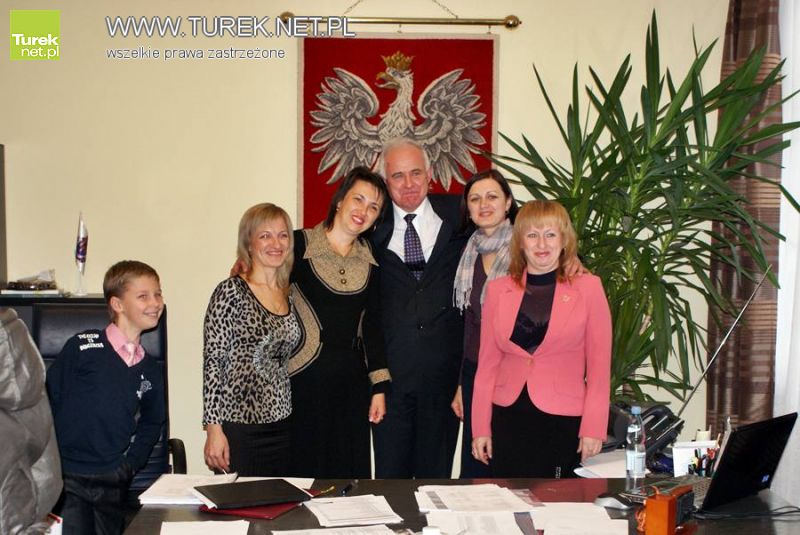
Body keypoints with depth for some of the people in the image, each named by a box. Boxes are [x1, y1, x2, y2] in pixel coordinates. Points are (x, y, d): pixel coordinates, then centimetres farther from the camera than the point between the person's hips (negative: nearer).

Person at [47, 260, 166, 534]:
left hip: (113, 484, 4)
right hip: (67, 480, -4)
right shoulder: (83, 347, -6)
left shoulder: (150, 371, 8)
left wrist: (129, 465, 4)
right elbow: (47, 400, -4)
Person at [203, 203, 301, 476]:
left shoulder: (289, 295, 10)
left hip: (282, 426, 6)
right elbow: (213, 361, -11)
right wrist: (213, 429, -14)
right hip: (239, 428, -6)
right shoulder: (231, 292, -8)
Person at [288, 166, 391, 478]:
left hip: (351, 382, 4)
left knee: (349, 476, 9)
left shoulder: (371, 260, 10)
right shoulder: (300, 244, -4)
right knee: (303, 473, 3)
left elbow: (372, 325, 11)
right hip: (303, 378, -4)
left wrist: (379, 387, 9)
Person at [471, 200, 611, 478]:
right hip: (508, 419, 2)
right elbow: (487, 362, 8)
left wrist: (593, 428, -6)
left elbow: (599, 364, -1)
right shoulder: (498, 290, 6)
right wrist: (480, 427, 5)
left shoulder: (588, 288, 0)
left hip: (564, 423, -2)